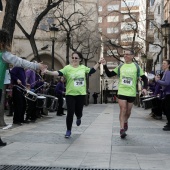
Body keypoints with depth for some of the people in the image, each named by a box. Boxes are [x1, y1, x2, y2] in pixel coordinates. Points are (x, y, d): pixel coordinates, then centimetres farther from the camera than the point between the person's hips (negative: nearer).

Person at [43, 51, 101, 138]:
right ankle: (68, 130, 11)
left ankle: (79, 118, 47)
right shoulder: (67, 68, -7)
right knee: (70, 113, -5)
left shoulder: (83, 67, 6)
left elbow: (91, 71, 21)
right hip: (70, 94, -3)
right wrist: (49, 72, -38)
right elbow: (59, 73, -22)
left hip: (81, 94, 3)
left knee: (78, 112, 8)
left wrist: (98, 63, 20)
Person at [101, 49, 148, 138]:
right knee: (122, 110, -11)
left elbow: (144, 79, 3)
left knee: (128, 111, 12)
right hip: (121, 92, 0)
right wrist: (105, 66, -5)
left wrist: (145, 88, -13)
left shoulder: (136, 67, -1)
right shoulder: (120, 67, 5)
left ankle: (125, 122, 42)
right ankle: (122, 129, -11)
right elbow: (109, 74, 7)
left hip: (131, 93, 0)